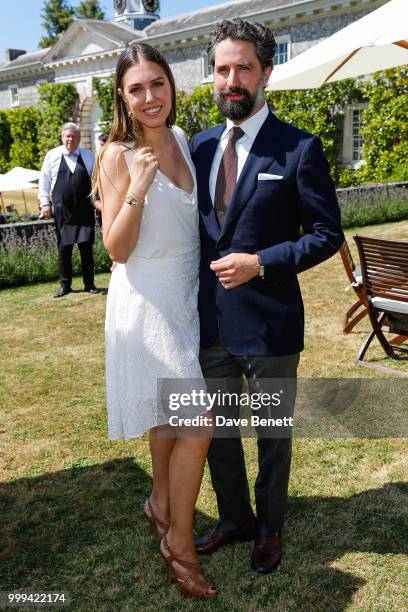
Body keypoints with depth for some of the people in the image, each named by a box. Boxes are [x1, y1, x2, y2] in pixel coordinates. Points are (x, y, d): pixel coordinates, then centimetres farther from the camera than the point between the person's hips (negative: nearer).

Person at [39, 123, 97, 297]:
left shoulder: (88, 156, 6)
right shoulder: (52, 155, 3)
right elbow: (44, 181, 6)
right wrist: (44, 203, 0)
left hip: (84, 210, 0)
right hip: (62, 211, 0)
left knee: (86, 247, 3)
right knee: (64, 249, 5)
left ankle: (89, 283, 14)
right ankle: (65, 285, 16)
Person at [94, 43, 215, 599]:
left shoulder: (182, 139, 6)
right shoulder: (118, 156, -13)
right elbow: (117, 250, -15)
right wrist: (137, 190, -26)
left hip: (188, 296, 7)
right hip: (148, 300, -6)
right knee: (198, 425, -6)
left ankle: (161, 503, 42)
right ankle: (180, 541, 16)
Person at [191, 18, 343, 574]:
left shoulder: (299, 148, -10)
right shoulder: (201, 145, 7)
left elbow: (327, 234, -8)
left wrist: (261, 263, -20)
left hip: (268, 321, -5)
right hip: (210, 319, 5)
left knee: (271, 435, 15)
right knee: (216, 430, 20)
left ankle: (269, 528, 41)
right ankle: (234, 519, 45)